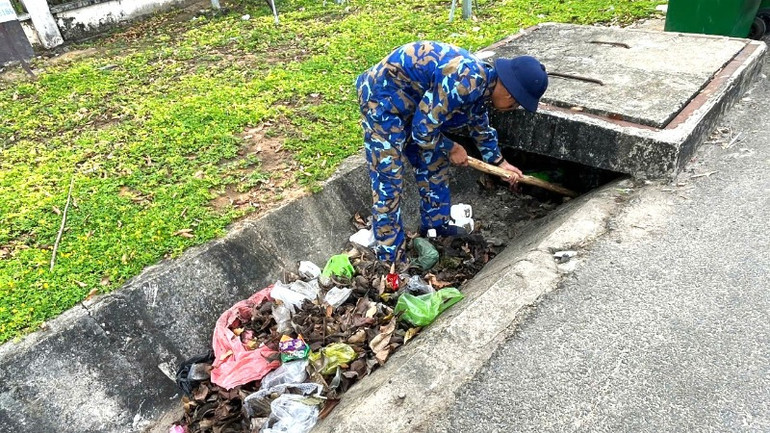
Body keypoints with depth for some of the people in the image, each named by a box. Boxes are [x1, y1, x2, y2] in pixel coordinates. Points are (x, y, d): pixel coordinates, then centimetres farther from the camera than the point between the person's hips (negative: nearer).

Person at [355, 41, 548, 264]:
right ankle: (390, 258, 1)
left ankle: (435, 223, 34)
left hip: (410, 98, 10)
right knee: (388, 180, -8)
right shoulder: (464, 82, -30)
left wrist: (500, 162, 27)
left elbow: (479, 125, 21)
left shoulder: (482, 80, 2)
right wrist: (451, 149, -8)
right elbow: (423, 130, -26)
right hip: (382, 98, -10)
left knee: (433, 161, 16)